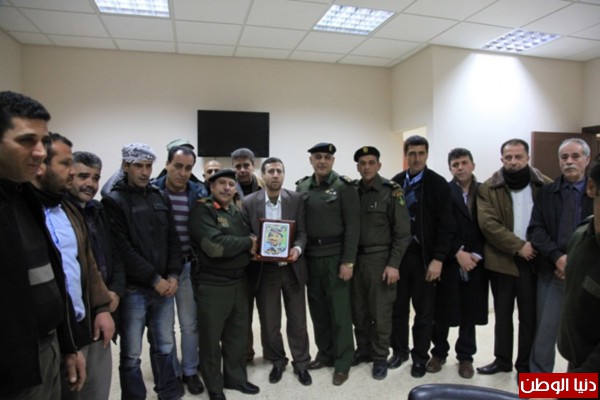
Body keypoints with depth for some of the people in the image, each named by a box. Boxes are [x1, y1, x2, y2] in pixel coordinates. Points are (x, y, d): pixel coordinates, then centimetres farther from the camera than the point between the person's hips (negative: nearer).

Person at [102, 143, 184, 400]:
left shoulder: (161, 198, 8)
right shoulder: (114, 201, -8)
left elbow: (173, 241, 8)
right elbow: (122, 250, -14)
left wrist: (173, 275, -3)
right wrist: (154, 279, -14)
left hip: (165, 286, 5)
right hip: (133, 289, -5)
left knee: (164, 346, 17)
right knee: (131, 353, 8)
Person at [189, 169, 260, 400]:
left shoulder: (237, 212, 11)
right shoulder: (202, 210, -12)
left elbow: (250, 238, 17)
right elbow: (214, 245, -25)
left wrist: (255, 247, -7)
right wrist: (248, 243, -14)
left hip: (239, 281, 7)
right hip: (212, 284, -6)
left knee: (238, 334, 18)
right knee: (211, 338, 10)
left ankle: (235, 377, 37)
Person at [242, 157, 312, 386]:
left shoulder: (296, 199, -2)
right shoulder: (249, 202, -3)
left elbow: (302, 231, -2)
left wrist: (298, 248, -20)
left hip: (292, 267, 0)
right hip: (265, 269, 0)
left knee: (297, 320, 11)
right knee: (269, 321, 13)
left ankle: (301, 363, 30)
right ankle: (277, 361, 34)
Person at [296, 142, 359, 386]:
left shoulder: (344, 187, -7)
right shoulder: (302, 187, 7)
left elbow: (352, 226, -10)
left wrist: (348, 261, -14)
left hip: (335, 256, -4)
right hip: (310, 256, 5)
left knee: (339, 311, 4)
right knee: (317, 309, 14)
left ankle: (342, 362, 19)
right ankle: (325, 353, 32)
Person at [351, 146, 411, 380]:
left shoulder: (392, 191, -6)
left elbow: (402, 232, -8)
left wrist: (393, 264, -13)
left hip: (380, 260, -4)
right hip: (355, 259, 4)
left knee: (380, 312, 5)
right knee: (358, 310, 13)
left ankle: (380, 357, 21)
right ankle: (363, 349, 31)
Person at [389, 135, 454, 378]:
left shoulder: (438, 185, -6)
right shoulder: (395, 183, 4)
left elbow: (445, 227, -9)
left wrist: (438, 259, -14)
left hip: (424, 258, -3)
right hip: (398, 255, 3)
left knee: (424, 311, 9)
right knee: (398, 307, 13)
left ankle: (420, 357, 25)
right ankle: (400, 350, 31)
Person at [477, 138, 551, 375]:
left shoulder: (545, 186, 0)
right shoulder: (489, 188, -2)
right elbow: (488, 223, -11)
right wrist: (518, 246, -16)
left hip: (533, 259, 0)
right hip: (502, 259, 0)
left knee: (530, 314, 9)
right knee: (502, 313, 13)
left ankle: (525, 364, 25)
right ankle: (502, 360, 28)